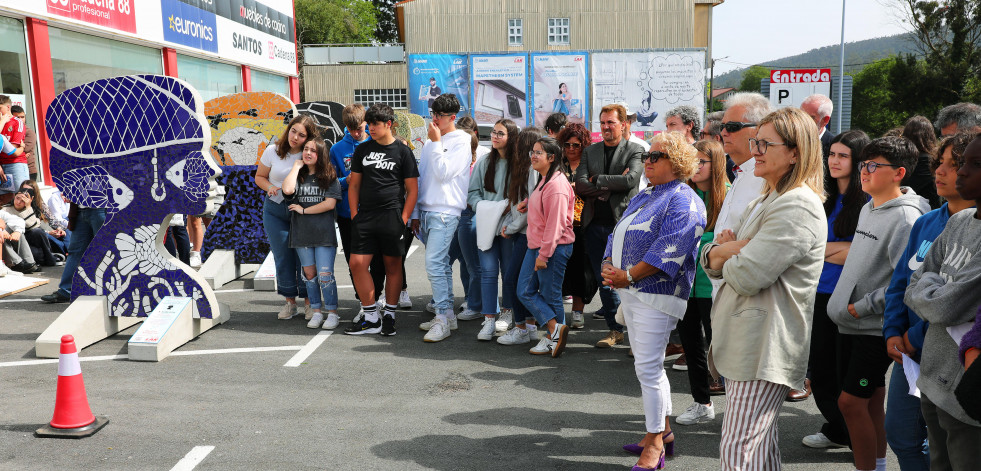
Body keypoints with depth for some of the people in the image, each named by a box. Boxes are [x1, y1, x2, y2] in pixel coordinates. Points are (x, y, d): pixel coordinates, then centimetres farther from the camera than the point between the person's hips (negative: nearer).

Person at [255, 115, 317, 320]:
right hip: (275, 210, 2)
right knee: (282, 257, 4)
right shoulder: (273, 151, -2)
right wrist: (270, 187, -11)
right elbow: (260, 176, 9)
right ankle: (290, 302, 17)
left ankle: (309, 302, 12)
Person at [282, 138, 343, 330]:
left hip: (324, 233, -3)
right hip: (301, 233, 3)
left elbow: (330, 204, -10)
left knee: (325, 274, -7)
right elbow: (287, 190, -13)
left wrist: (303, 210, -5)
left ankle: (332, 313, 4)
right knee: (309, 273, 8)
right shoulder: (298, 176, 10)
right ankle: (316, 312, 19)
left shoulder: (330, 177, 2)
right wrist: (297, 166, -3)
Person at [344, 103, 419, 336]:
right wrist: (354, 214, 6)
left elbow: (412, 189, 1)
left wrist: (403, 219, -7)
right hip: (364, 217, 3)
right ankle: (371, 319, 5)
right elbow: (354, 185, 16)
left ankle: (389, 316, 16)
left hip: (392, 217, -3)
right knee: (357, 263, -4)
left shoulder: (402, 151, 2)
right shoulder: (362, 150, 12)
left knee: (393, 265, 4)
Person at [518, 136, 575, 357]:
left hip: (553, 248, -10)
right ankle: (555, 329, 9)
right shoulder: (543, 180, 14)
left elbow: (555, 223, -21)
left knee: (550, 295, 0)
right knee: (525, 291, 7)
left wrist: (544, 254, -20)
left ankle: (552, 338, 12)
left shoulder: (556, 185, -18)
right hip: (536, 247, 10)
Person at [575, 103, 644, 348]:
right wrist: (612, 185, -11)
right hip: (595, 225, 4)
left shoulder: (634, 151, 2)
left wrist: (597, 180, -9)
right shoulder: (590, 152, 13)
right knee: (604, 280, 8)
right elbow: (580, 185, 0)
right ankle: (615, 330, 19)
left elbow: (631, 180, -16)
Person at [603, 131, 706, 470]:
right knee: (648, 366, 16)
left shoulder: (683, 201, -11)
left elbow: (669, 251, -22)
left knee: (648, 368, -6)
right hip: (630, 291, 9)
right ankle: (663, 430, 29)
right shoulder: (644, 196, 18)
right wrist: (609, 267, -1)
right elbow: (618, 235, 17)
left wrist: (628, 275, -20)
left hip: (656, 294, -9)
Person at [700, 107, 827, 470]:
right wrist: (731, 248, -9)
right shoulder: (765, 201, 19)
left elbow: (746, 276, -22)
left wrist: (726, 252, 0)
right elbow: (710, 260, 15)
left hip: (765, 344, -10)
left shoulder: (798, 207, -14)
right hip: (743, 340, 10)